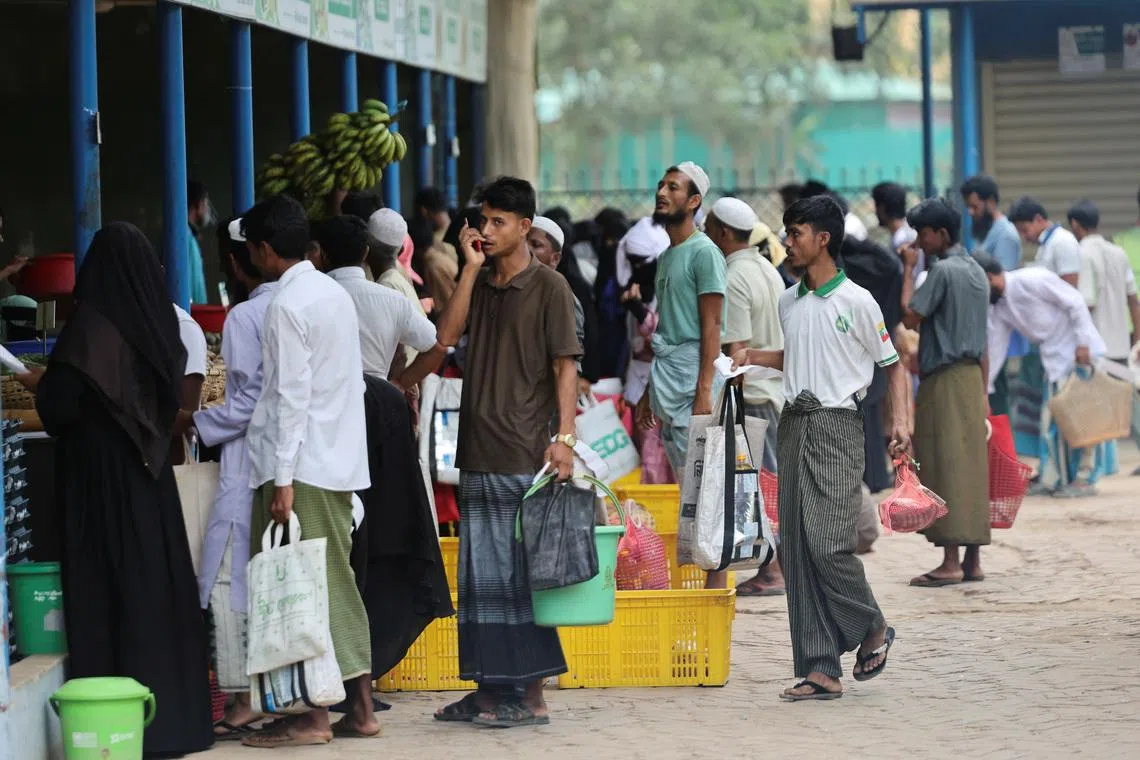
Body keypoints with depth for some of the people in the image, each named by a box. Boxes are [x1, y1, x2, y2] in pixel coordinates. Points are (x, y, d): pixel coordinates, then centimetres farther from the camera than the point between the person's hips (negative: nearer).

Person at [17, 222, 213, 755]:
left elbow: (59, 402, -18)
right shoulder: (156, 323, 4)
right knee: (158, 585, 10)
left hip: (101, 476, -6)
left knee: (108, 590, -3)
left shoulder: (92, 326, -14)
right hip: (150, 476, 6)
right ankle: (173, 709, 14)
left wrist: (38, 383, 5)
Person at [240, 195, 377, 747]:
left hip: (304, 465, -9)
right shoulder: (335, 294, 13)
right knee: (337, 582, 12)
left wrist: (283, 478, -17)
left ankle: (315, 716, -4)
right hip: (341, 459, 9)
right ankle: (359, 707, 14)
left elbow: (291, 396, -18)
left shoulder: (287, 305, -13)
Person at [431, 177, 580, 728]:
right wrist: (471, 269, -3)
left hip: (524, 454, -7)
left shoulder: (548, 286, -3)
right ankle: (491, 689, 16)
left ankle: (531, 695, 0)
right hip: (477, 452, 7)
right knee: (481, 574, 9)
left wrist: (565, 438, -16)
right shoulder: (478, 283, 15)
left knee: (523, 574, -4)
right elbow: (446, 335, 0)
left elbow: (565, 366, -7)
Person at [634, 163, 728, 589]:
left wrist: (704, 390, -20)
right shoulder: (667, 255, 19)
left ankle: (717, 579, -8)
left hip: (692, 376, -9)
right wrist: (650, 389, 21)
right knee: (686, 486, 8)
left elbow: (711, 326, -14)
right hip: (666, 374, 9)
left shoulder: (704, 253, -8)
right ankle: (700, 576, 11)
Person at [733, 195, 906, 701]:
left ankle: (873, 630, 11)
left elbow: (893, 365, 1)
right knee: (795, 549, 0)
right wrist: (753, 356, 13)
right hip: (794, 424, 6)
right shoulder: (787, 303, 14)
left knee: (827, 543, -16)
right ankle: (820, 670, 2)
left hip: (837, 426, -6)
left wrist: (900, 421, -12)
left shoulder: (856, 302, -4)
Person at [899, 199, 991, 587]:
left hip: (945, 380, -9)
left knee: (946, 469, -8)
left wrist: (909, 270, -7)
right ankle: (972, 560, 10)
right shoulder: (976, 271, 15)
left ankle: (950, 562, -11)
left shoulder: (943, 270, -12)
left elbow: (910, 317, -16)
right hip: (972, 377, 9)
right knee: (971, 467, 8)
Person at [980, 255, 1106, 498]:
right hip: (1055, 359, 8)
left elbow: (1075, 302, -16)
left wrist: (1083, 343, -20)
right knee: (1052, 421, 7)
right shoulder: (998, 308, 7)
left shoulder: (1032, 280, -17)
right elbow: (995, 350, 12)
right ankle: (1052, 480, 13)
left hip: (1081, 352, -8)